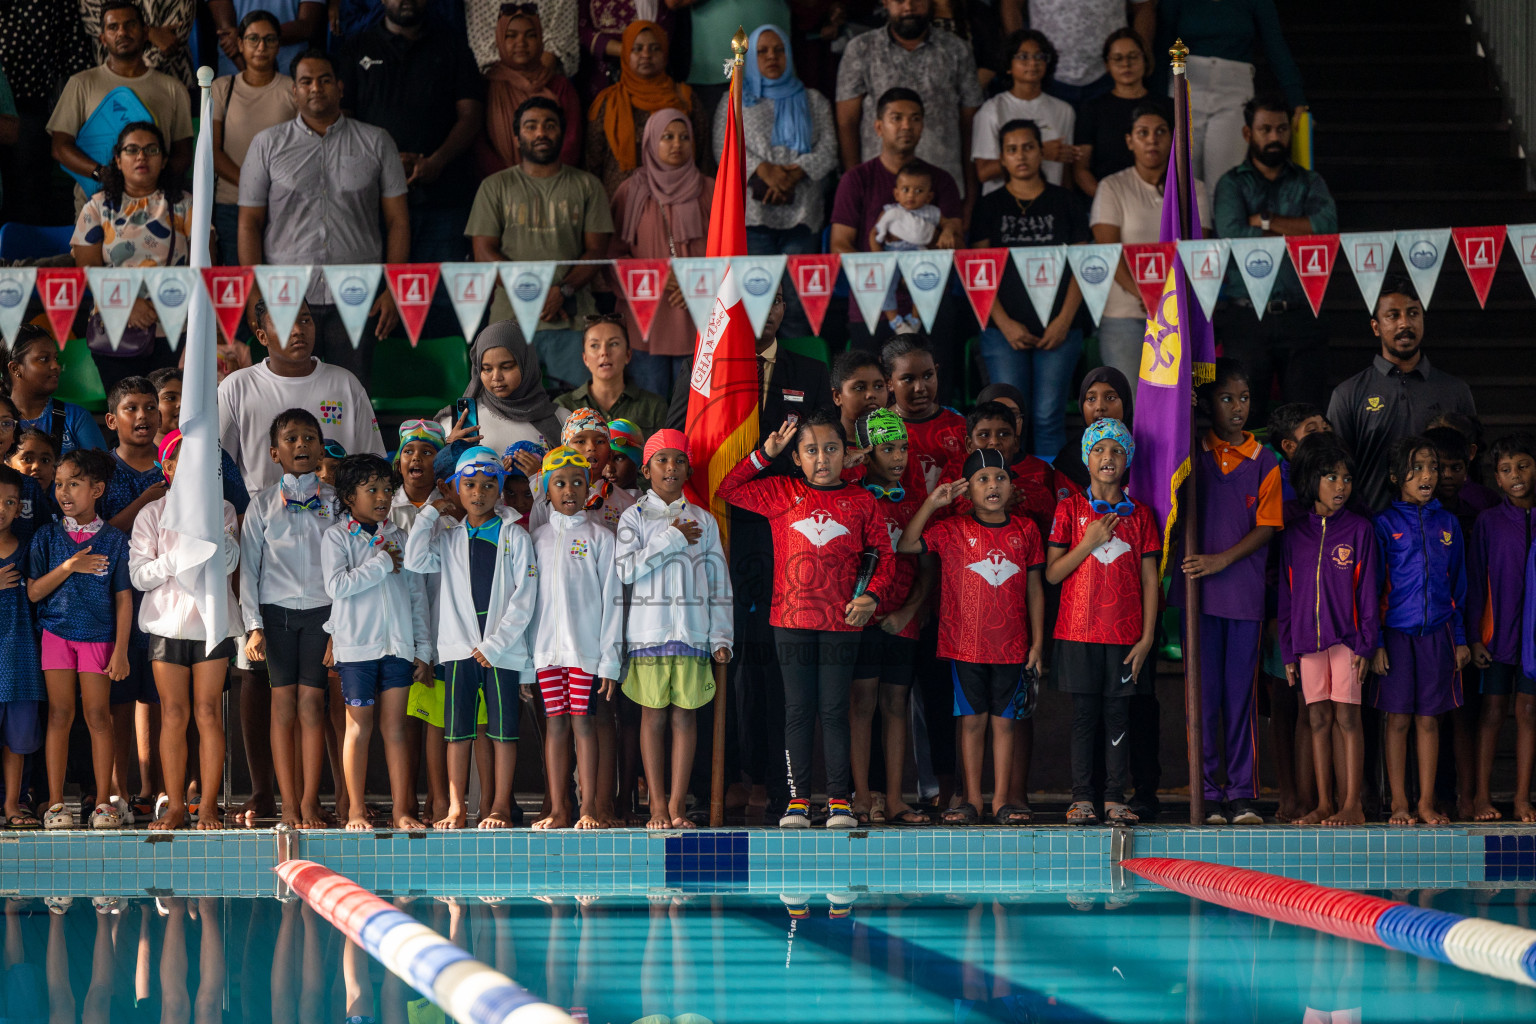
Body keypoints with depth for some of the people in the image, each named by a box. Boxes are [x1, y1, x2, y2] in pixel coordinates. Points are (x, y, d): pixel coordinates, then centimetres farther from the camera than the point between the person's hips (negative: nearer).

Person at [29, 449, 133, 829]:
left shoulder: (114, 540, 0)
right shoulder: (47, 537, 3)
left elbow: (123, 598, 0)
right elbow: (34, 592, -1)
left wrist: (121, 650, -5)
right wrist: (69, 567, -15)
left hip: (98, 635, -1)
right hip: (56, 632, 1)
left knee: (97, 715, -2)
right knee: (60, 713, 0)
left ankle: (103, 802, 4)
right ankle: (55, 803, 3)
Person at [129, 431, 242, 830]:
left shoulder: (222, 509, 7)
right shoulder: (152, 514, 6)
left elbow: (229, 561, -8)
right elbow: (138, 574, 0)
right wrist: (175, 561, -17)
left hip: (211, 620, 0)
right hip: (167, 621, 0)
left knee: (208, 711, -4)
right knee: (173, 714, -1)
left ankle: (208, 805, 0)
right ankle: (175, 806, 4)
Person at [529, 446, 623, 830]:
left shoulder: (600, 538, 2)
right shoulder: (538, 538, 11)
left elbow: (612, 600, 0)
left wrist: (609, 659, -7)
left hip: (586, 647, -3)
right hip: (546, 649, 3)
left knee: (583, 721, -3)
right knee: (555, 723, 3)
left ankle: (589, 809, -1)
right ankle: (557, 810, 6)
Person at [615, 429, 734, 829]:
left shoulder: (703, 521, 11)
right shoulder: (635, 517, 5)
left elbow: (719, 581, 10)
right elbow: (625, 570, -9)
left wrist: (721, 635, 3)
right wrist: (672, 539, -9)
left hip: (692, 630, 2)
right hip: (648, 630, -2)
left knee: (685, 716, 0)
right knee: (653, 716, 0)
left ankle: (677, 805, 3)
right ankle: (658, 806, 3)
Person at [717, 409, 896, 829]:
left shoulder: (861, 501, 4)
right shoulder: (781, 494, 7)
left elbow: (883, 556, 8)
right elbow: (728, 489, 12)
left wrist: (871, 594, -8)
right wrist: (764, 455, 5)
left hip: (842, 622, -1)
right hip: (792, 620, 1)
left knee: (834, 710, 1)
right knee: (798, 710, 4)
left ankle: (840, 800, 5)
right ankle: (797, 799, 7)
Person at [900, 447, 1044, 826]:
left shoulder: (1025, 531, 6)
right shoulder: (953, 530, 1)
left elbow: (1034, 589, 10)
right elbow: (906, 545, -7)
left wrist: (1037, 642, 7)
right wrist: (931, 503, -9)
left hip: (1011, 647, 1)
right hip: (965, 645, -1)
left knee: (1004, 720, 4)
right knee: (972, 719, 2)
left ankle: (1003, 798, 10)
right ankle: (972, 798, 9)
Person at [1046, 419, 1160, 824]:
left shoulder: (1139, 514, 7)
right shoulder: (1070, 509, 4)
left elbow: (1150, 580, 6)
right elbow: (1052, 573, 0)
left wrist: (1146, 637, -1)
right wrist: (1089, 542, -12)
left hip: (1125, 634, 1)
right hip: (1079, 632, -1)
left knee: (1118, 715, 2)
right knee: (1084, 715, 0)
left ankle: (1115, 798, 5)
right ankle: (1081, 798, 3)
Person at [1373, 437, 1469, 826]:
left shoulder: (1447, 524, 10)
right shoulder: (1385, 524, -1)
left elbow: (1458, 585, 14)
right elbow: (1373, 586, -1)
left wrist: (1460, 638, 10)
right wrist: (1375, 643, -7)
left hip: (1437, 631, 3)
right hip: (1397, 632, -3)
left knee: (1428, 719, 5)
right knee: (1398, 719, 1)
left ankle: (1426, 803, 10)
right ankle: (1399, 803, 7)